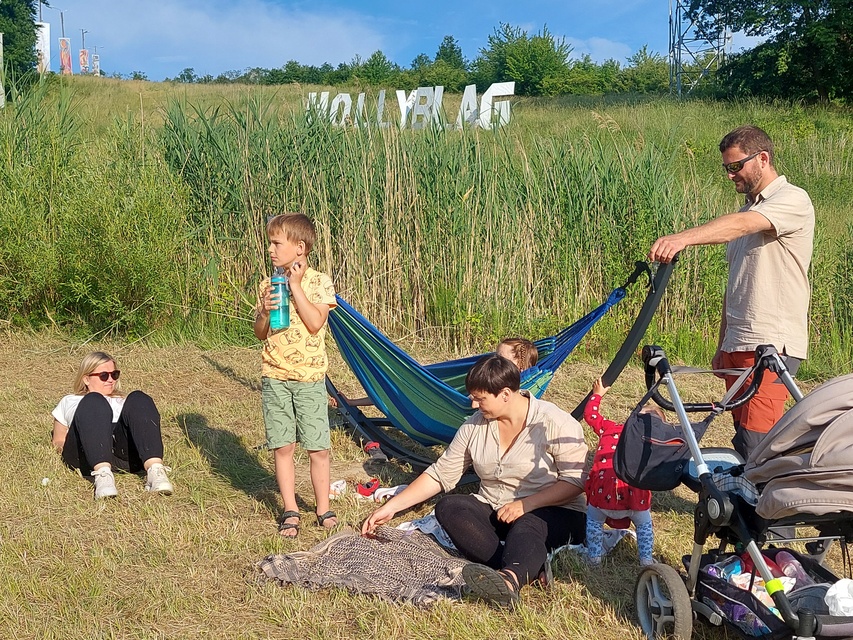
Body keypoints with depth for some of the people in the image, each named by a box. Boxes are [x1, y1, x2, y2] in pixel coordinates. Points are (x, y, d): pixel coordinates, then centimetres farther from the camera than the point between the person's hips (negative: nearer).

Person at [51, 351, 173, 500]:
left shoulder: (123, 402, 39)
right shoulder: (69, 402, 36)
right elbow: (58, 442, 31)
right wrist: (62, 447, 6)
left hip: (124, 453, 2)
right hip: (86, 457, -1)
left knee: (138, 399, -26)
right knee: (94, 402, -30)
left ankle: (155, 470, -49)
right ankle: (103, 475, -54)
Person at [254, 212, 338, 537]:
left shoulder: (319, 282, -4)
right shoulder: (269, 285, 6)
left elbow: (315, 323, -18)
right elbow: (259, 333, 8)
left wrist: (295, 286, -16)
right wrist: (266, 310, -12)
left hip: (309, 377, -3)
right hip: (275, 377, 3)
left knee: (318, 447, 1)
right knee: (282, 447, 4)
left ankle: (323, 508, 15)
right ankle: (290, 511, 14)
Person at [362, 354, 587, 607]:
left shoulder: (554, 422, -11)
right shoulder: (474, 426, 4)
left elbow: (575, 480, -15)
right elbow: (440, 474, 7)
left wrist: (526, 504, -24)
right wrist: (390, 507, 2)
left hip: (553, 512, -5)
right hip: (494, 511, 6)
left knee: (526, 527, -39)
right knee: (448, 507, -22)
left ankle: (508, 580, -70)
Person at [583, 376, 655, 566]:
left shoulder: (610, 428, 24)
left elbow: (590, 414, 35)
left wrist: (597, 394, 47)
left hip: (602, 490, 0)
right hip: (635, 493, 0)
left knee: (593, 518, 29)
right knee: (644, 523, 29)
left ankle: (594, 557, 28)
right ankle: (646, 560, 25)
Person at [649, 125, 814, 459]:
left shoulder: (793, 200, -7)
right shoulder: (747, 211, 21)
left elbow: (740, 225, -28)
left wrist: (683, 238, -43)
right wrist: (722, 346, 20)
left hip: (772, 345, -9)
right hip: (737, 344, 9)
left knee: (757, 446, -15)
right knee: (742, 441, 8)